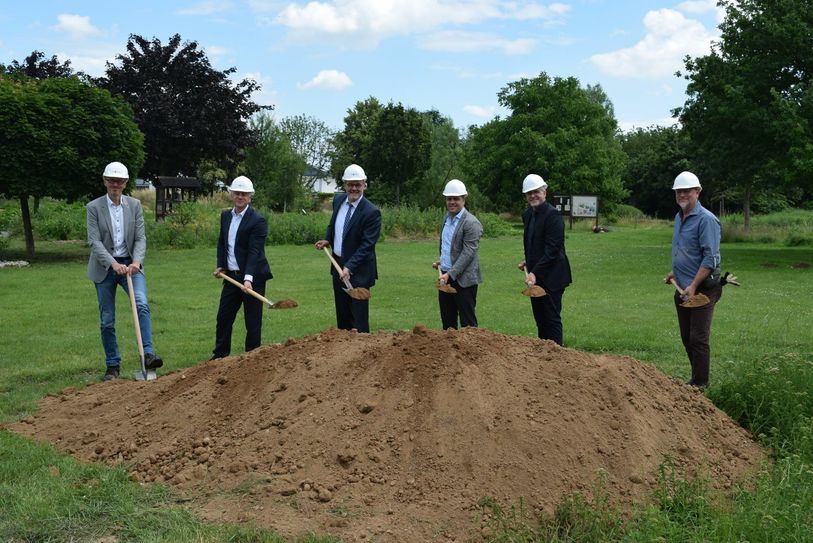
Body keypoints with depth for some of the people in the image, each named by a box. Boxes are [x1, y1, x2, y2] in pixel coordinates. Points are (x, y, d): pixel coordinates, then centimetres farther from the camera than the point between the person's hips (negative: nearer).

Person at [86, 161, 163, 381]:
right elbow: (94, 241, -11)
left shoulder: (134, 205, 3)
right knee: (107, 320, 4)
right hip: (104, 268, -1)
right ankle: (113, 366, 16)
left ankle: (148, 354, -29)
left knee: (142, 304, -24)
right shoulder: (94, 207, -4)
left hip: (130, 264, 1)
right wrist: (113, 264, -25)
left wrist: (136, 261, -19)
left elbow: (140, 238, -1)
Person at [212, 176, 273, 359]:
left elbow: (254, 252, -22)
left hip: (252, 278, -7)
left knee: (253, 322, 2)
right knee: (223, 317, 12)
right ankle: (220, 356, 25)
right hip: (231, 276, 7)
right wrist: (220, 266, 7)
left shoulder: (258, 221, -14)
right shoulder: (225, 216, 9)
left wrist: (248, 278, -31)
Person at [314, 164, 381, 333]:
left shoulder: (371, 212, -19)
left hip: (358, 270, -7)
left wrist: (349, 267, -28)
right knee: (341, 314, 16)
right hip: (338, 265, 7)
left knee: (358, 318, -3)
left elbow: (367, 245, -21)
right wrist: (327, 240, 5)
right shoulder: (338, 200, 3)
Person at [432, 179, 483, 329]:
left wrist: (450, 274, -23)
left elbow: (468, 253, -19)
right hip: (445, 277, 8)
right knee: (447, 321, 13)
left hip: (463, 279, -8)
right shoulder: (447, 218, 12)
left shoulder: (471, 223, -13)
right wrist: (441, 262, 12)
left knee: (467, 322, -1)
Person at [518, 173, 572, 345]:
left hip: (551, 276, -8)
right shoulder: (527, 215, 12)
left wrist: (535, 272, -25)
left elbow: (553, 249, -20)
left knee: (552, 319, -3)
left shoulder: (552, 215, -14)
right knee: (540, 319, 13)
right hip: (535, 275, 8)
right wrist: (528, 262, 6)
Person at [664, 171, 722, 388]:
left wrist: (693, 286, -24)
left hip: (702, 289, -9)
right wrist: (674, 272, 15)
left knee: (698, 339, -5)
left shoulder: (706, 219, -15)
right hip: (683, 288, 9)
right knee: (686, 337, 14)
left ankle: (700, 384, 4)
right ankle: (696, 379, 26)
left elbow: (710, 258, -20)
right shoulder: (679, 217, 13)